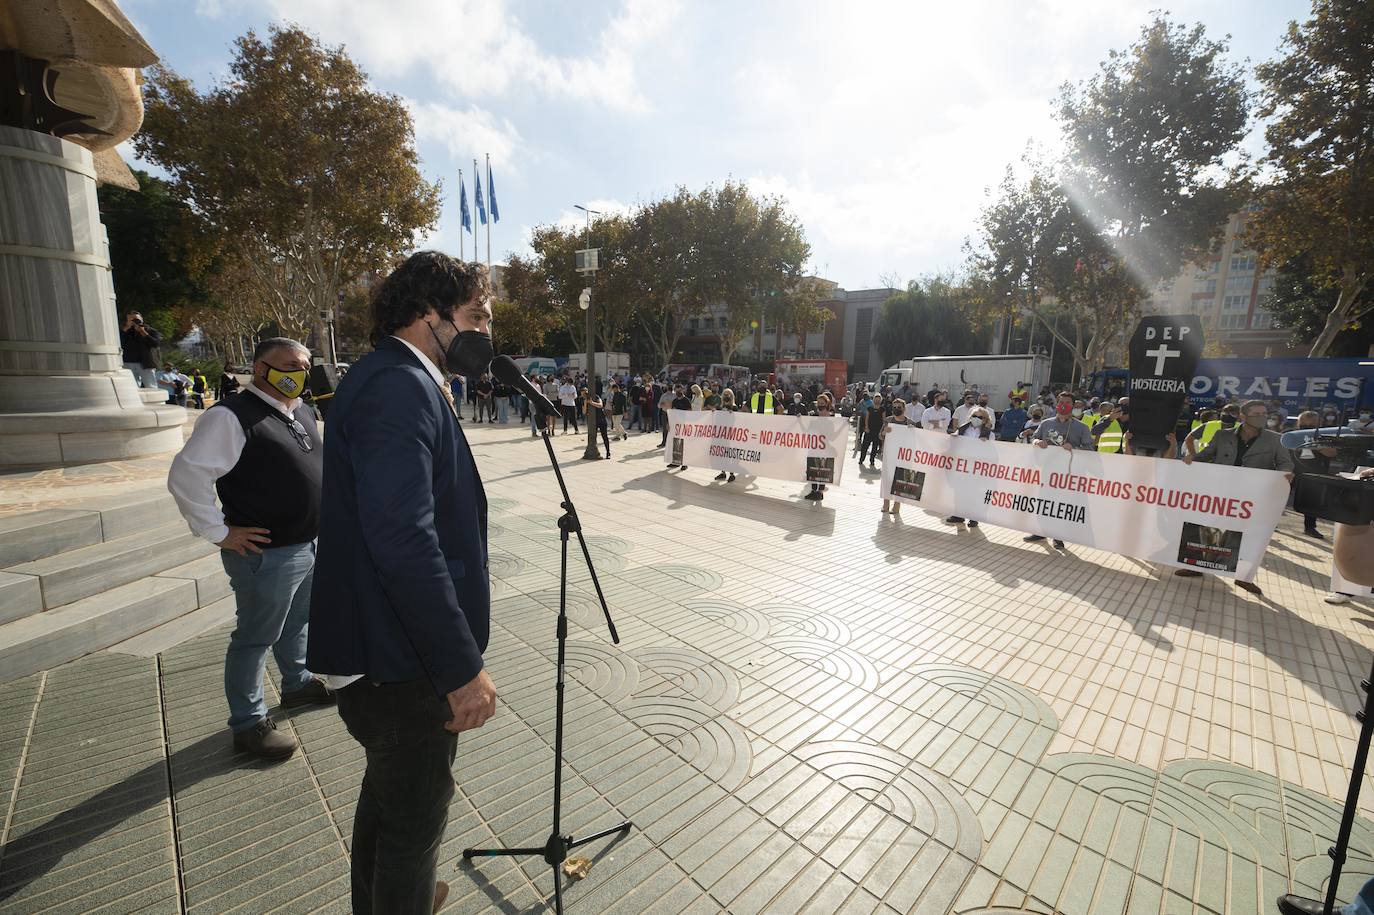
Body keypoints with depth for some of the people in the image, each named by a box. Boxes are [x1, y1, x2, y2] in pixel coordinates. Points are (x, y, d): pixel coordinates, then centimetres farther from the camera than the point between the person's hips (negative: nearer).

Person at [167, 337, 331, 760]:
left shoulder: (302, 413, 8)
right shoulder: (232, 416, -18)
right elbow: (185, 476, -21)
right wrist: (219, 533, -17)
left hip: (308, 546, 8)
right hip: (266, 555, -8)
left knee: (297, 623, 25)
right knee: (255, 638, 8)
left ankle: (297, 683, 46)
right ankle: (248, 725, 24)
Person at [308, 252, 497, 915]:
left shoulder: (396, 379, 11)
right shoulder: (399, 386, -22)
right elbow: (403, 538, -31)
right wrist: (464, 668, -25)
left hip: (383, 649, 10)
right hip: (402, 663, -10)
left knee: (388, 795, 30)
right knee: (415, 816, 12)